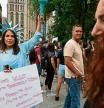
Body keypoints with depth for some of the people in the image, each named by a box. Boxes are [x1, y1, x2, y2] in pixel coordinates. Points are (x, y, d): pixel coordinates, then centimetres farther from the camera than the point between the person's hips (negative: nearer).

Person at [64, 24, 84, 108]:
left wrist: (79, 74, 14)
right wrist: (77, 73, -20)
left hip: (77, 76, 10)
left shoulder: (78, 44, 16)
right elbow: (67, 62, -21)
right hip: (73, 77, -10)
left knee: (70, 97, 19)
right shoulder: (70, 44, -14)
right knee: (75, 101, -8)